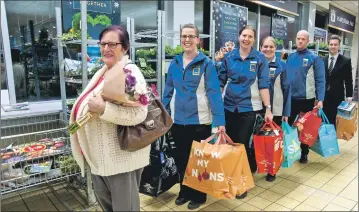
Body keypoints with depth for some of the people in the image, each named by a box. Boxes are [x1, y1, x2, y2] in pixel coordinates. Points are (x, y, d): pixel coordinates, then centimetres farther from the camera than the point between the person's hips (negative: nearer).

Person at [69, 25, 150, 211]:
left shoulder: (130, 73, -17)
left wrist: (103, 108, -33)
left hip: (122, 156, -9)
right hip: (100, 155, 10)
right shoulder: (103, 72, 12)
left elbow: (139, 114, -30)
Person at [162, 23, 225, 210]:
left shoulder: (206, 63, -8)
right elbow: (168, 91, 8)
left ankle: (199, 195, 34)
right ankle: (184, 191, 40)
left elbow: (214, 93, -13)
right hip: (177, 120, 4)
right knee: (180, 158, 18)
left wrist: (220, 121, -19)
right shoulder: (175, 63, 5)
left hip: (199, 120, -4)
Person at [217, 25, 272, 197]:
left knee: (243, 143, 4)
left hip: (249, 107, -2)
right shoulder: (229, 57, 4)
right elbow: (220, 81, 5)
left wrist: (268, 108, -7)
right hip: (229, 106, 2)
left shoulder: (260, 58, -1)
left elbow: (263, 85, -4)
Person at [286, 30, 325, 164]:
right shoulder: (290, 58, 5)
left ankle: (304, 153, 27)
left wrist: (320, 99, -15)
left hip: (307, 99, -3)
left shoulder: (314, 58, -6)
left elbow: (320, 80, -8)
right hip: (291, 98, 3)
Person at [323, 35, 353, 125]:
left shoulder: (346, 61, -2)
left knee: (335, 122, 6)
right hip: (323, 96, 2)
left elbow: (348, 80, -1)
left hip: (337, 97, -2)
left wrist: (349, 97, -4)